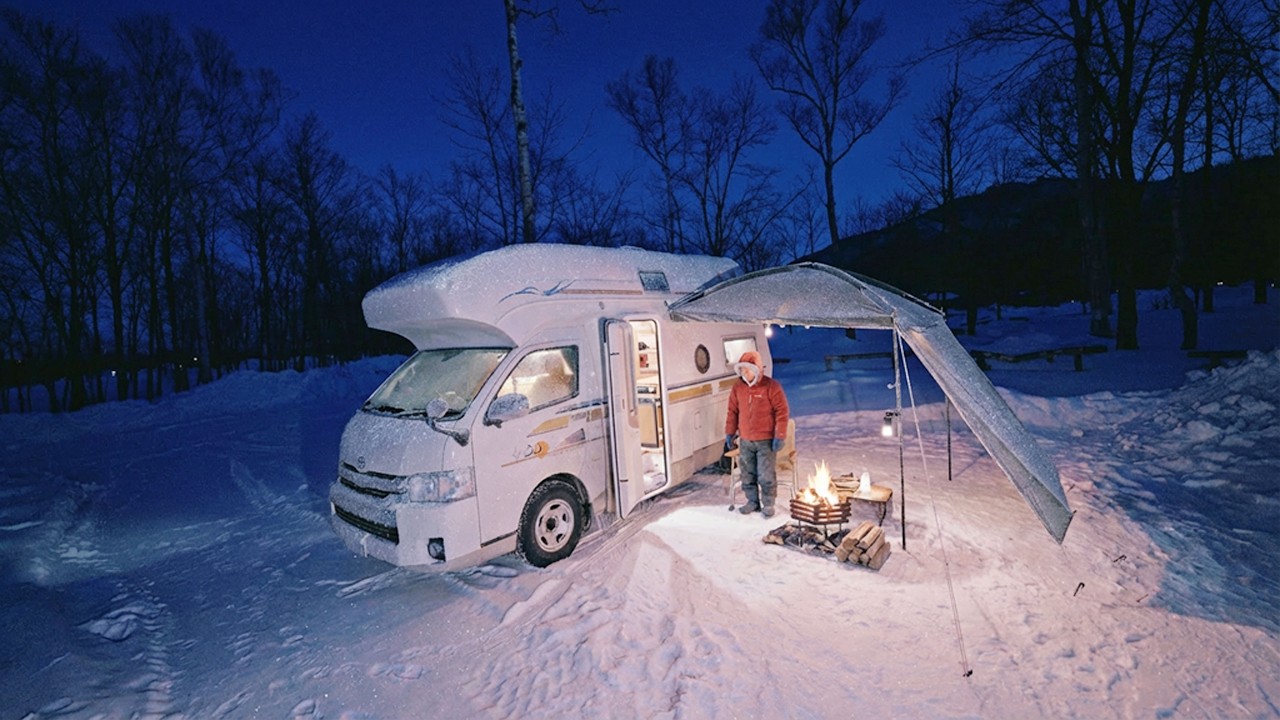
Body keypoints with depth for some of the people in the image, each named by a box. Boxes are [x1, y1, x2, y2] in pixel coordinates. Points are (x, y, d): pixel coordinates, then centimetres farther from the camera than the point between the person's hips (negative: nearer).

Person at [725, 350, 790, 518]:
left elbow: (782, 412, -10)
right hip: (745, 441, 5)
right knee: (747, 474, 11)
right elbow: (733, 411, 12)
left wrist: (780, 436, -12)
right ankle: (752, 501, 27)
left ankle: (768, 504, 16)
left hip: (766, 441, -5)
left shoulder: (772, 386, -11)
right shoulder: (738, 387, 4)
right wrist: (730, 432, 10)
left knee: (766, 475, 0)